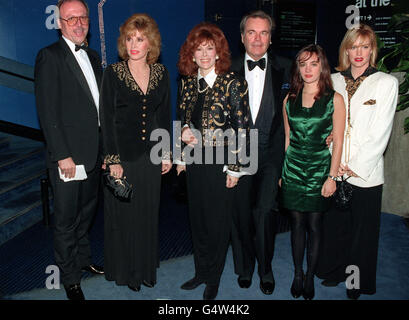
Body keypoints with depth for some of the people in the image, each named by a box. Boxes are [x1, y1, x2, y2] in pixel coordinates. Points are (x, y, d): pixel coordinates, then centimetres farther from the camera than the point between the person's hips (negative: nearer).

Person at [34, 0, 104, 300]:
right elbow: (47, 111, -14)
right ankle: (70, 277, 24)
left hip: (94, 153, 7)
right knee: (66, 219, 7)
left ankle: (83, 258, 40)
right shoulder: (49, 56, -8)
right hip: (68, 156, -7)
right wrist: (62, 155, -18)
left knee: (87, 211, 20)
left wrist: (105, 150, 11)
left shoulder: (93, 57, 14)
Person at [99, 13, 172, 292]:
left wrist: (167, 153, 7)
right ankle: (125, 270, 27)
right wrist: (113, 160, -12)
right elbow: (107, 119, -7)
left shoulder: (161, 73, 4)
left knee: (149, 213, 12)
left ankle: (147, 267, 31)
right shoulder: (113, 73, -6)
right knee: (123, 214, 7)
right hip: (123, 154, -3)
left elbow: (165, 115, 9)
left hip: (150, 155, 3)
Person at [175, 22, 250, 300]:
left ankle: (214, 279, 26)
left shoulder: (233, 84, -9)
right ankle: (200, 271, 34)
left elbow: (241, 128, -10)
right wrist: (181, 157, 11)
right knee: (197, 218, 15)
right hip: (195, 162, 5)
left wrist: (234, 168, -12)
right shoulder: (188, 82, 7)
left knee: (218, 221, 6)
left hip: (220, 162, -5)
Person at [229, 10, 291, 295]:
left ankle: (265, 269, 17)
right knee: (241, 213, 10)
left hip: (272, 154, -1)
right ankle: (245, 267, 33)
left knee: (265, 212, -8)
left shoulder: (285, 69, 3)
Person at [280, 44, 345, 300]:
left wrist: (332, 177, -9)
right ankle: (297, 273, 26)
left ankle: (310, 276, 23)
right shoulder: (290, 100, 5)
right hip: (292, 169, 3)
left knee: (314, 225, 5)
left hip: (319, 169, -2)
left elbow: (338, 142, -5)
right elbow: (287, 138, 10)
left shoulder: (334, 99, -4)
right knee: (297, 224, 10)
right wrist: (281, 171, 8)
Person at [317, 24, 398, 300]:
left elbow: (380, 133, -7)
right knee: (335, 224, 13)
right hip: (334, 170, 3)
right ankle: (335, 271, 35)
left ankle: (357, 281, 29)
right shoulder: (333, 81, 7)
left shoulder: (387, 83, -2)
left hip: (365, 172, -2)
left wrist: (355, 167, -11)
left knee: (363, 228, 8)